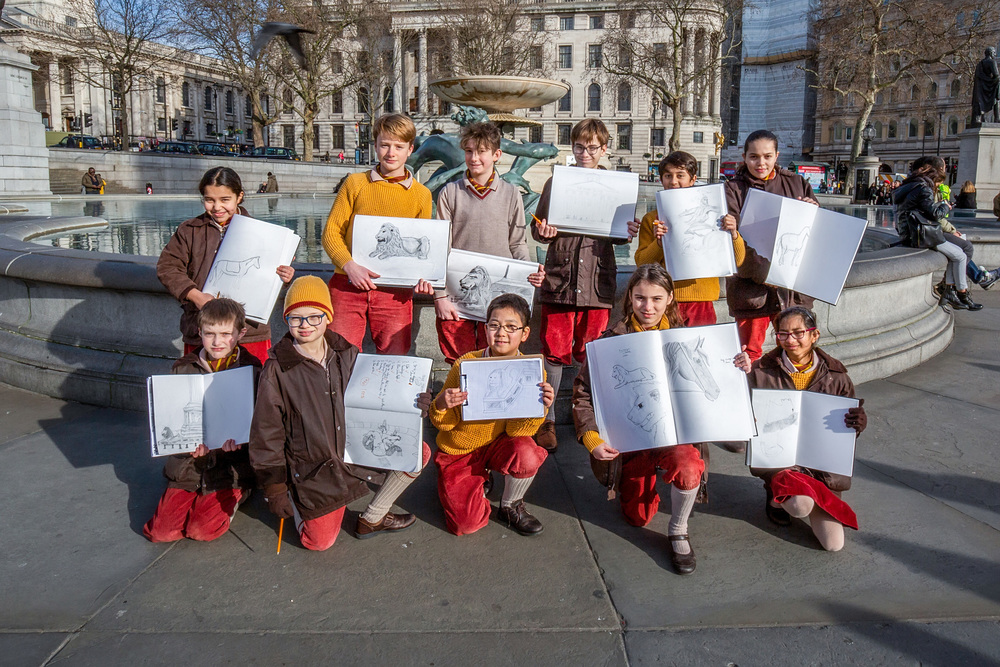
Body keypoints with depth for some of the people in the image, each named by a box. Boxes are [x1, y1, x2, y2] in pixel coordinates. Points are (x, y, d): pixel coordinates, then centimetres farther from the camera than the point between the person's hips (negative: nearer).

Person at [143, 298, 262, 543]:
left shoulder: (251, 370, -4)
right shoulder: (184, 369, 3)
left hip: (229, 467, -3)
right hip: (188, 465, 3)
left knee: (204, 530, -15)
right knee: (161, 531, -5)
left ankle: (231, 499, 15)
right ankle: (199, 498, 22)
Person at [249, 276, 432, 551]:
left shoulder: (347, 354, -3)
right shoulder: (277, 370, -14)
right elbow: (266, 434, -8)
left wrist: (411, 404, -10)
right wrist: (274, 489, -7)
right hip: (313, 469, -3)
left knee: (420, 452, -11)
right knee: (319, 542, -3)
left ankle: (372, 519, 8)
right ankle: (296, 499, 28)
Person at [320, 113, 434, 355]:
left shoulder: (421, 194, 10)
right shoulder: (355, 183, 7)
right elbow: (331, 232, 4)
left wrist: (423, 276, -5)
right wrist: (349, 265, -13)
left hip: (395, 289, 1)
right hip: (349, 284, 0)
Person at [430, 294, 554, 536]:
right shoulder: (466, 364, -17)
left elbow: (516, 430, -16)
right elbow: (444, 424, -11)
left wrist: (540, 407, -34)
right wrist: (441, 406, -33)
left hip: (497, 443, 1)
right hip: (457, 450, -1)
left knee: (527, 455, -32)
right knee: (468, 523, -14)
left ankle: (511, 507, 1)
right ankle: (479, 483, 21)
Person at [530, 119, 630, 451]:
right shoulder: (557, 182, 7)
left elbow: (619, 235, 15)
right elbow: (537, 227, 10)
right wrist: (544, 232, -13)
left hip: (598, 279, 1)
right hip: (559, 277, -1)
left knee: (591, 354, 8)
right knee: (555, 350, 1)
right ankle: (546, 420, 14)